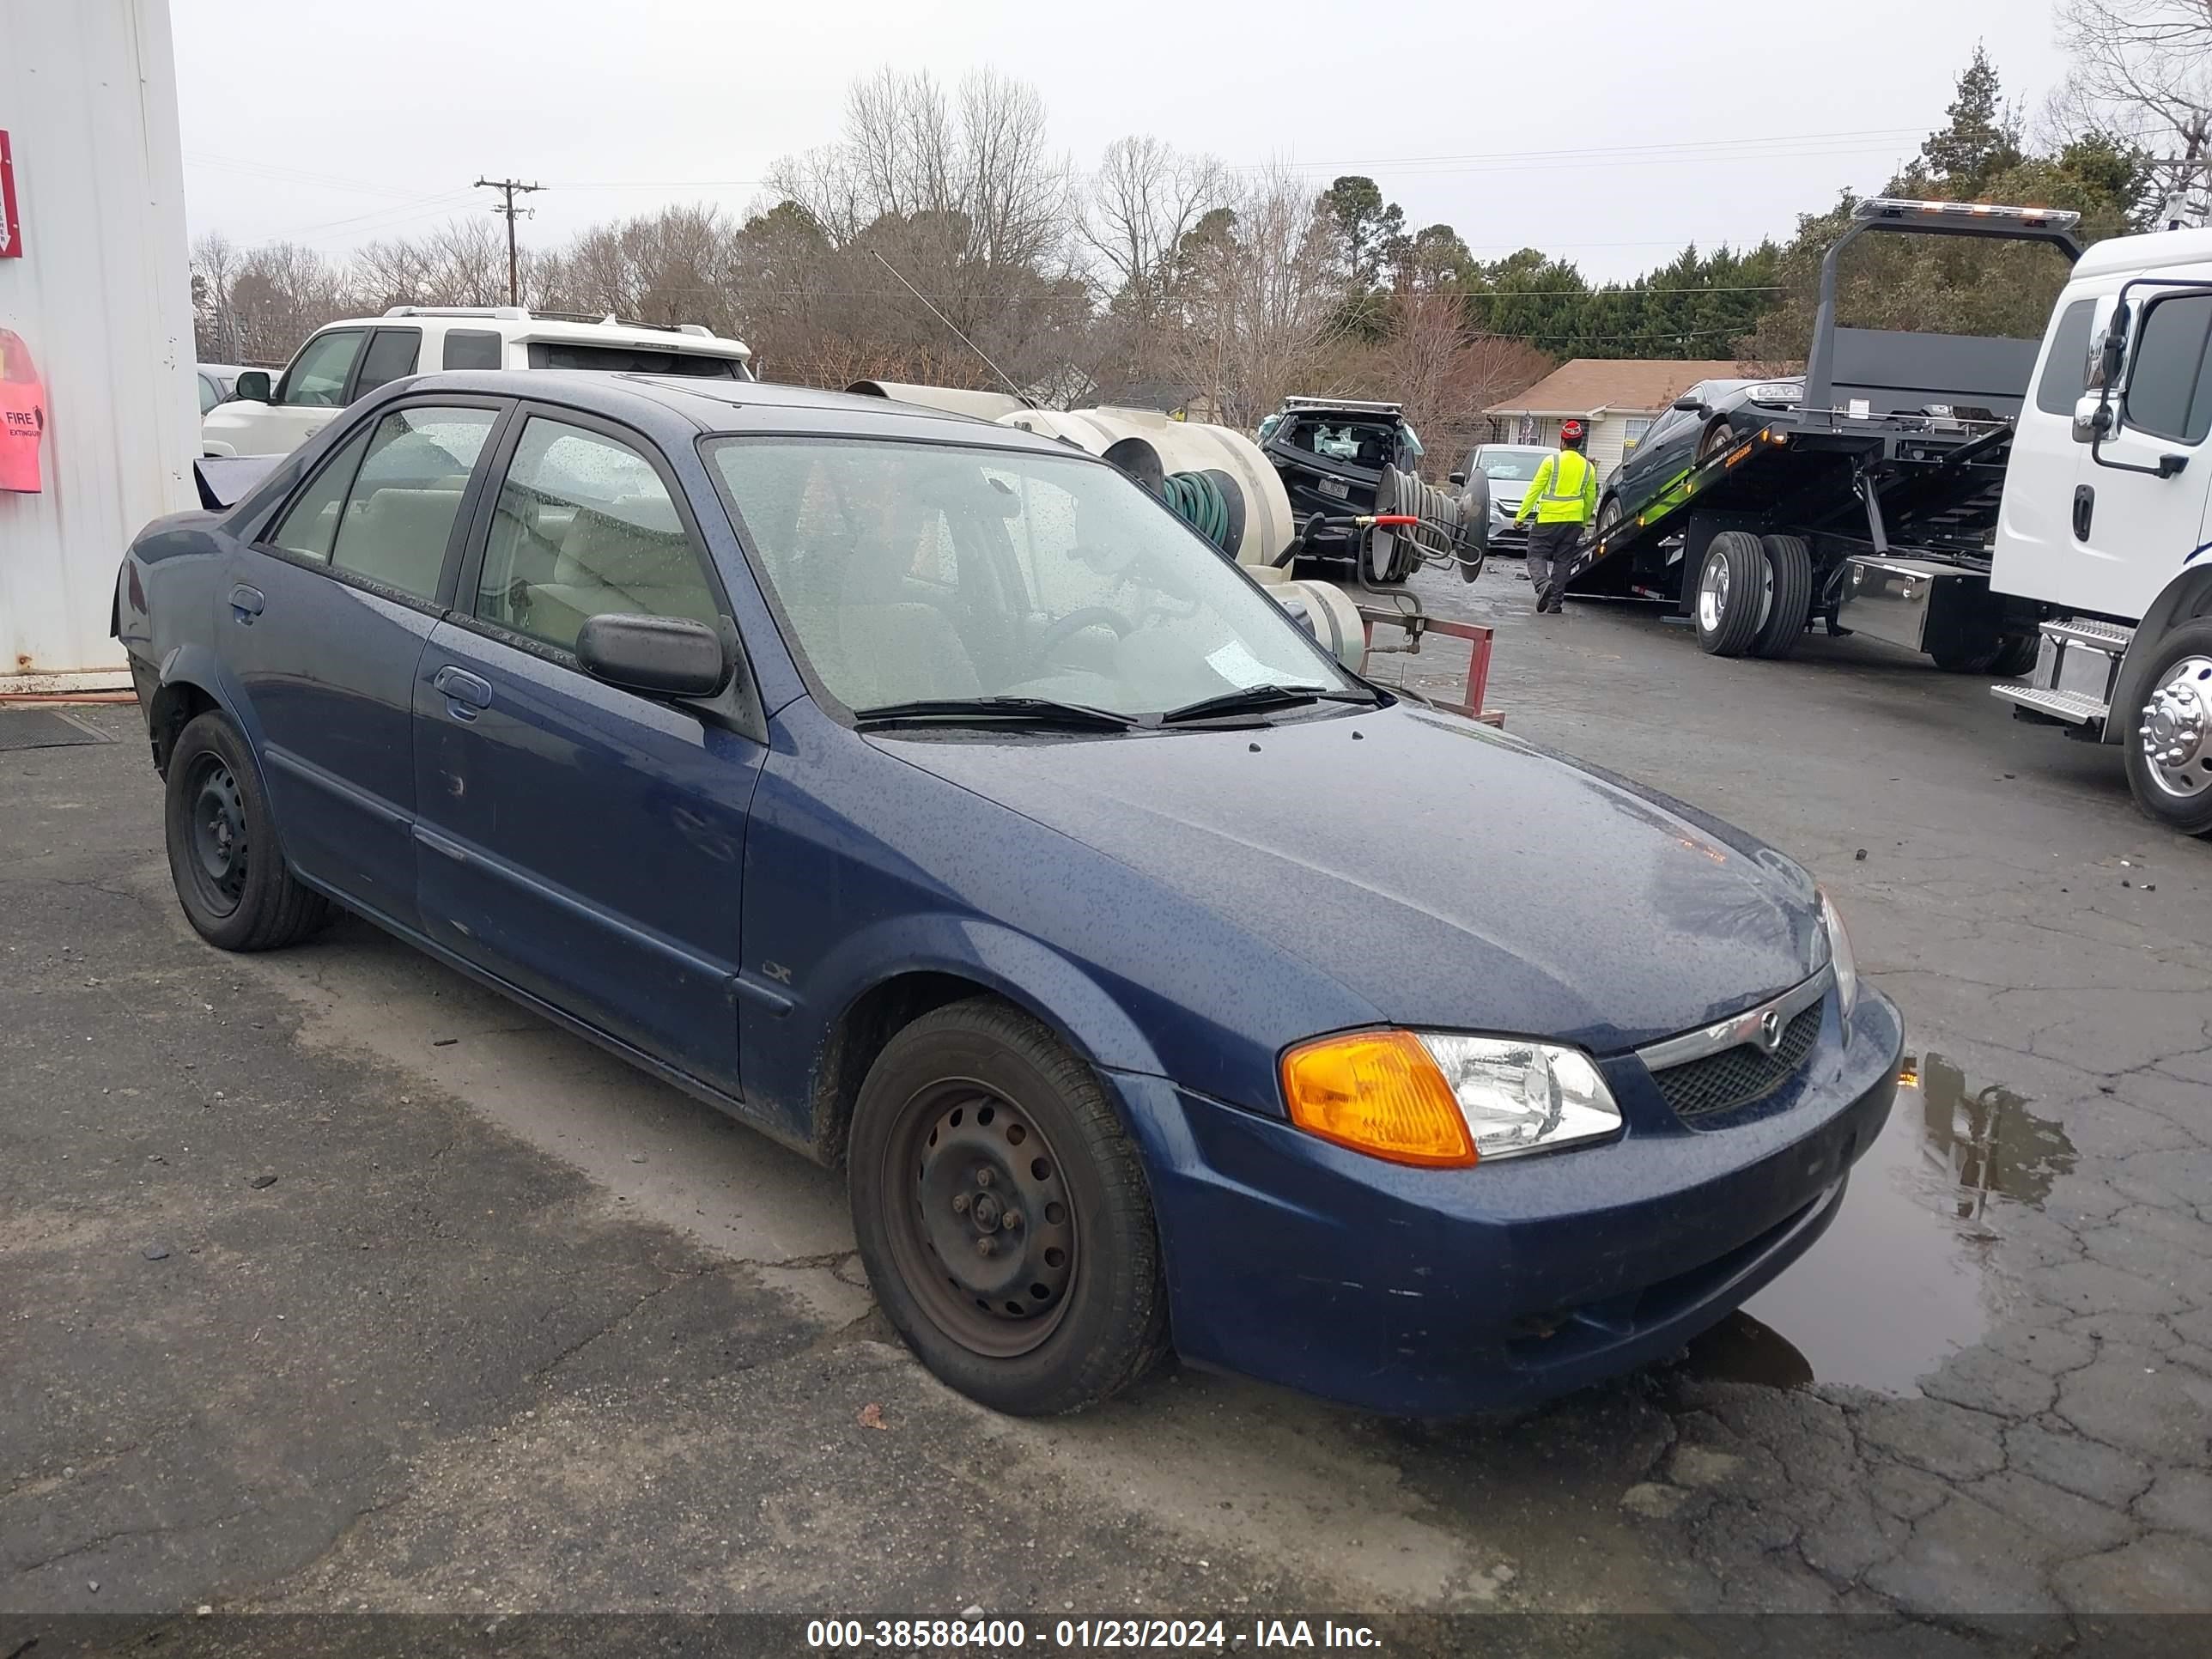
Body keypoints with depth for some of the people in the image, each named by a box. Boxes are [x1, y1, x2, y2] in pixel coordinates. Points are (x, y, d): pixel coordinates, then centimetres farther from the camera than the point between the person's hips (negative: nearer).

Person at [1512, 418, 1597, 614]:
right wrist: (1584, 521, 28)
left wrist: (1521, 515, -2)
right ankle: (1555, 602, 8)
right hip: (1574, 520, 4)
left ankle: (1543, 584, -27)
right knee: (1562, 561, 9)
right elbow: (1591, 499, 15)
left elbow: (1534, 490, -5)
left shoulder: (1552, 460, -4)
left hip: (1548, 519, -4)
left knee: (1537, 556, 0)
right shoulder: (1588, 467, 9)